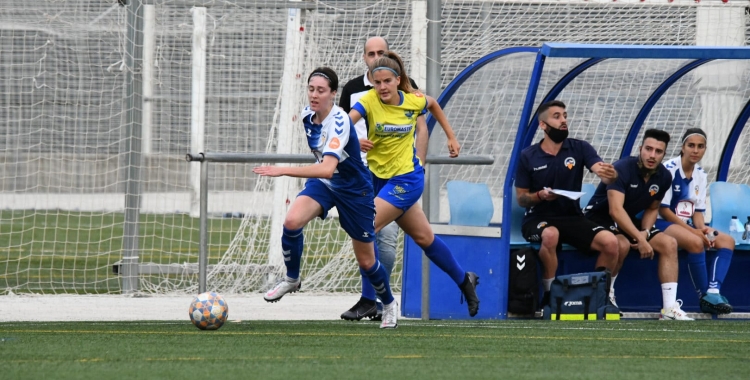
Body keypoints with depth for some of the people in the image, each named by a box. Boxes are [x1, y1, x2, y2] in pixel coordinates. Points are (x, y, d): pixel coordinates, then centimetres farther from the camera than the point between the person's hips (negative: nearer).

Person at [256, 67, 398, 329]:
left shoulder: (338, 122, -32)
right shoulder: (307, 114, -9)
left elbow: (327, 168, -45)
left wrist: (283, 171, -49)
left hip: (354, 191, -5)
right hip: (322, 183, 5)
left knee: (366, 260, 7)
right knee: (292, 221, -26)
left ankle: (389, 304, 35)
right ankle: (291, 280, -3)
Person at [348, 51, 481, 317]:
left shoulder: (413, 101, -10)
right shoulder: (369, 101, -13)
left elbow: (432, 104, 15)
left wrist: (451, 136, 17)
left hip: (406, 179, -3)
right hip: (379, 177, 3)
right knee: (423, 237, 18)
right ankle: (464, 280, 38)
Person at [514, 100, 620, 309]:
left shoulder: (579, 148, 1)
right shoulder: (528, 156, -1)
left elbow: (601, 170, -16)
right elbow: (521, 198, 4)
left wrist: (610, 175, -41)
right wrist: (540, 196, -18)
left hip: (572, 217, 2)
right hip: (538, 219, -2)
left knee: (610, 242, -23)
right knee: (551, 235, -38)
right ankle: (550, 295, -22)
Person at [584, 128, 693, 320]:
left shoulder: (663, 177, -3)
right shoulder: (623, 169, -25)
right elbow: (616, 210, -33)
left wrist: (645, 231, -9)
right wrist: (640, 239, -37)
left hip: (629, 221, 7)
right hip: (599, 218, -7)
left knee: (669, 243, -11)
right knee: (622, 244, -36)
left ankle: (670, 308, -16)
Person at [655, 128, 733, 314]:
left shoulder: (701, 176, 9)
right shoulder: (669, 169, -14)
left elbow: (697, 211, 10)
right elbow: (663, 210, -16)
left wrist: (703, 229, -13)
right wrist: (693, 231, -20)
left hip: (688, 226, 8)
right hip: (664, 224, -8)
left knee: (727, 240, -8)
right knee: (695, 242, -35)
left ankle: (713, 292, -26)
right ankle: (704, 297, -25)